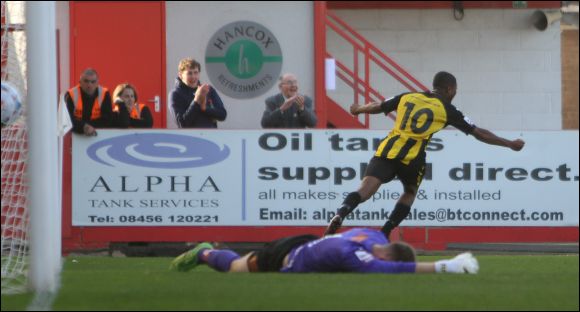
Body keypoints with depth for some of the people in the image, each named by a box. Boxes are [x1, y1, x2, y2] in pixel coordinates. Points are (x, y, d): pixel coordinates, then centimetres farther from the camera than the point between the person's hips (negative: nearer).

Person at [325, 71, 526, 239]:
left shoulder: (407, 97, 18)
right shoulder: (447, 110, 9)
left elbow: (377, 107, 28)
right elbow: (479, 133, 11)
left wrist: (358, 109, 50)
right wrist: (510, 144, 20)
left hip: (387, 150, 2)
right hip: (412, 159, -2)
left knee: (365, 190, -11)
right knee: (409, 193, 24)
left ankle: (340, 214, -39)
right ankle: (383, 236, 13)